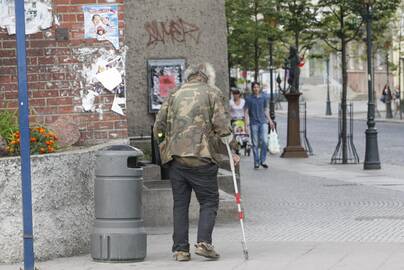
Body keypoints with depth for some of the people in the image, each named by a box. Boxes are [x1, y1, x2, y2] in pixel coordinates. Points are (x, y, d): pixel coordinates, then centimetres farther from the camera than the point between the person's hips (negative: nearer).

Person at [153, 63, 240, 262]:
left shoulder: (175, 94, 17)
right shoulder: (213, 93, 5)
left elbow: (158, 127, 13)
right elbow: (222, 126, -5)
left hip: (175, 157, 4)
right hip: (201, 156, -4)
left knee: (180, 204, 9)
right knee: (209, 201, 5)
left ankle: (180, 249, 5)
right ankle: (203, 242, -10)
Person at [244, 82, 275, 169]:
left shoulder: (264, 97, 9)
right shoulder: (249, 99, 1)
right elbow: (246, 111, 1)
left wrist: (270, 121, 15)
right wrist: (247, 120, -13)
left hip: (263, 122, 2)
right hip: (254, 123, -2)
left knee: (265, 141, -11)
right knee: (255, 144, 2)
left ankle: (263, 160, 1)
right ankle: (256, 162, 9)